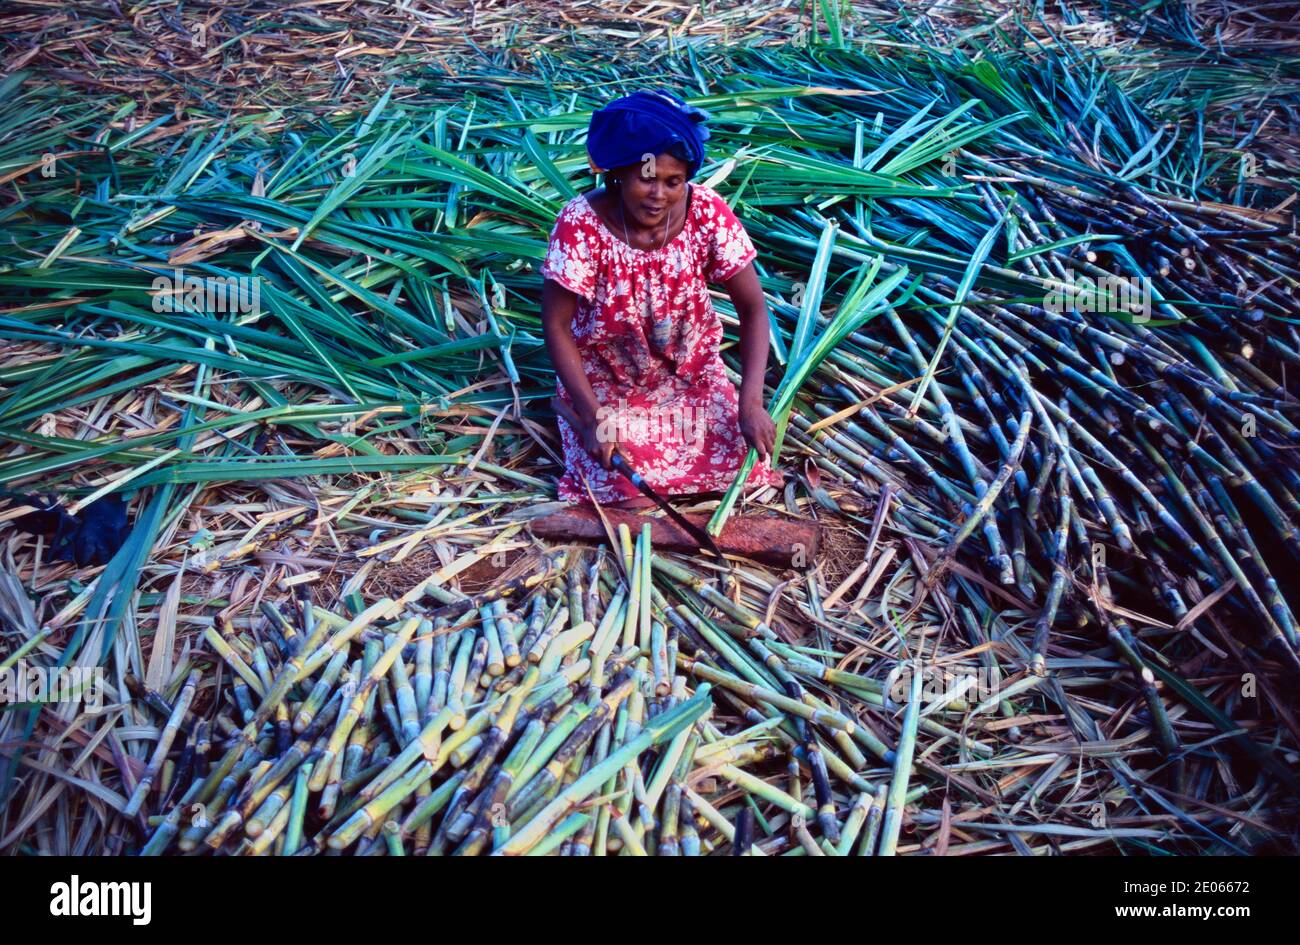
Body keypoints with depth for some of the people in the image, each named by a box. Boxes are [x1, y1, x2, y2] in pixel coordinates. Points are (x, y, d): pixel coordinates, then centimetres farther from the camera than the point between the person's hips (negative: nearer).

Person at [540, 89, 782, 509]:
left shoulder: (708, 213, -21)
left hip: (691, 373, 3)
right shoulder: (582, 223, -27)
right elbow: (556, 325, -19)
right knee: (633, 498, -15)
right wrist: (591, 416, -26)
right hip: (609, 384, -2)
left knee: (745, 465, -8)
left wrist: (751, 402, -27)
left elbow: (752, 308, -15)